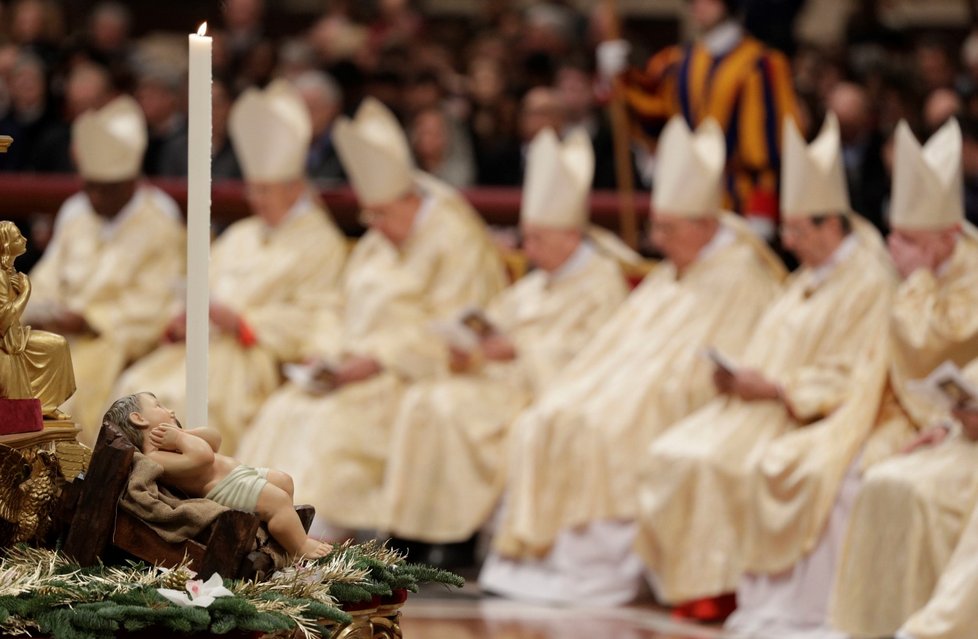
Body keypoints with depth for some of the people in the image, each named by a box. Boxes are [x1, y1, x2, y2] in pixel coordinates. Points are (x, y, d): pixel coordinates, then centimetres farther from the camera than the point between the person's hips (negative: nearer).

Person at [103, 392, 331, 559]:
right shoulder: (155, 458, -17)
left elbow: (214, 438, 9)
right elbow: (202, 457, -32)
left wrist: (180, 435, -6)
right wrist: (179, 437, -15)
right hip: (223, 487, -11)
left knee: (283, 480, 18)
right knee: (279, 499, -22)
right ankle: (301, 549, -14)